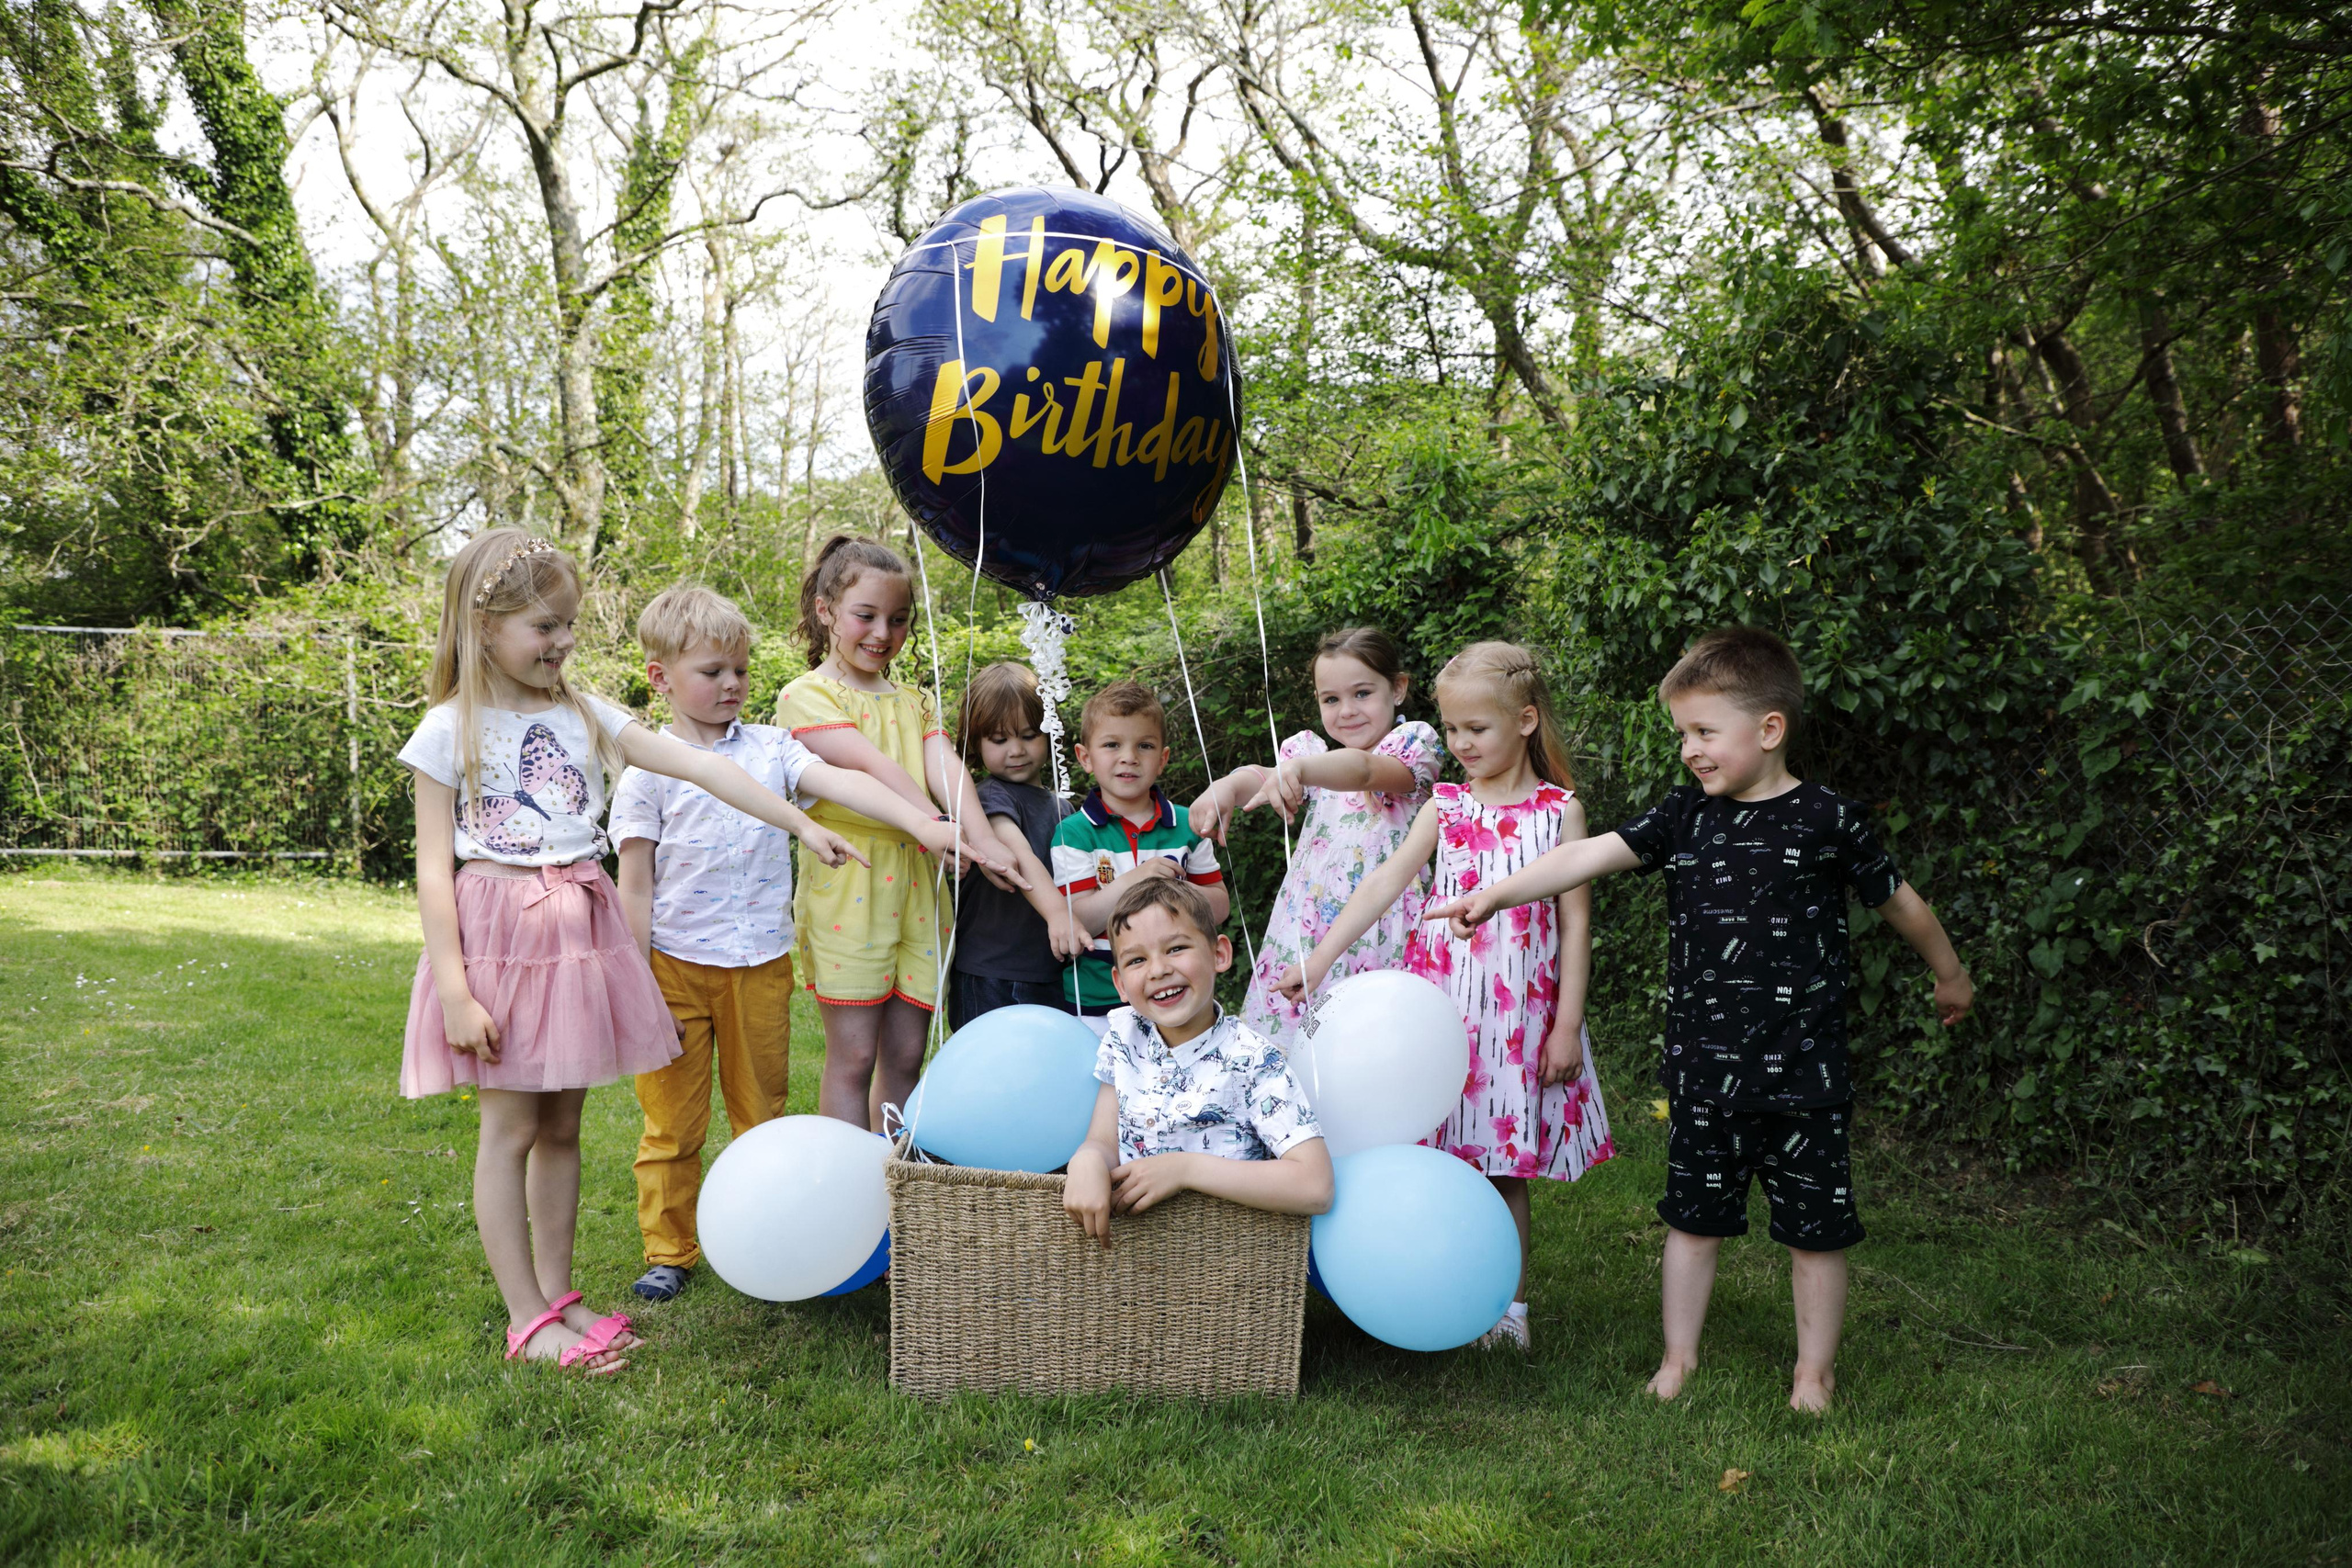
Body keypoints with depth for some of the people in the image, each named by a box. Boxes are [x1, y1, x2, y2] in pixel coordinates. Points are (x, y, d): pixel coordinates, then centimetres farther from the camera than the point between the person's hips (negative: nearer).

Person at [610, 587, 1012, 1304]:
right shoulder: (650, 770, -3)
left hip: (761, 966, 3)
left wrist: (923, 823, -26)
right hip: (676, 966, -2)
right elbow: (635, 886, -4)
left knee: (762, 1113, 12)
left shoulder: (770, 748, 5)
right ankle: (669, 1251, 21)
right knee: (672, 1121, 7)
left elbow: (842, 782, -10)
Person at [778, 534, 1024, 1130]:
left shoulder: (915, 701, 18)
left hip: (916, 884, 5)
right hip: (847, 880, -5)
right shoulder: (808, 696, 0)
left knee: (905, 1054, 8)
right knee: (853, 1056, -2)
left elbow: (944, 768, -2)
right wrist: (938, 827, -31)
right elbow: (872, 765, -16)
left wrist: (983, 840, -21)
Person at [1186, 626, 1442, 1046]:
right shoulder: (1313, 753, 15)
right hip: (1307, 928, 4)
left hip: (1379, 930, -4)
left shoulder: (1414, 743, 2)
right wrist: (1226, 787, -30)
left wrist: (1299, 768, -40)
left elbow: (1366, 770, -20)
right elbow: (1263, 778, -6)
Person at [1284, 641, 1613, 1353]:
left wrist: (1566, 1026, -4)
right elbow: (1386, 881, 2)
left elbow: (1575, 923, 0)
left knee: (1505, 1167, 5)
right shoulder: (1446, 806, 6)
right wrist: (1321, 958, -6)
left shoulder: (1559, 809, 0)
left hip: (1521, 1010, -2)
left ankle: (1509, 1302, 19)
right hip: (1441, 1000, 2)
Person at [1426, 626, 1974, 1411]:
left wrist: (1950, 975, 21)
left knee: (1813, 1229, 9)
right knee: (1693, 1218, 14)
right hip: (1702, 1071, 3)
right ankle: (1679, 1357, 29)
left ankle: (1814, 1373, 26)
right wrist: (1494, 894, -20)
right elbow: (1590, 855, -8)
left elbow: (1900, 902, 7)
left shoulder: (1827, 820, -7)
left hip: (1801, 1073, -3)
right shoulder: (1685, 814, 1)